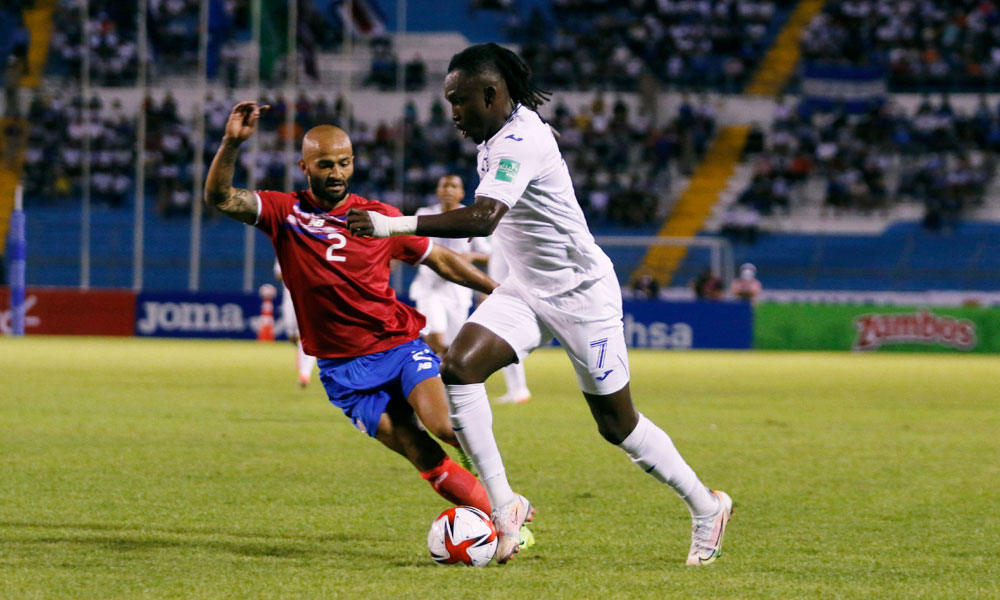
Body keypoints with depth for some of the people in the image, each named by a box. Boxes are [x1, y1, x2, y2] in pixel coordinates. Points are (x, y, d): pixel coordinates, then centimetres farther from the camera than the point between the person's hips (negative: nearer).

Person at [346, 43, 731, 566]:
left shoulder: (521, 143, -27)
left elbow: (483, 218, -42)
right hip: (526, 290, 8)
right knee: (458, 367, -17)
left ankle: (706, 507, 24)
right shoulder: (499, 138, 2)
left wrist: (394, 225, -46)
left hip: (581, 292, -8)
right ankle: (503, 505, -13)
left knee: (618, 426, 3)